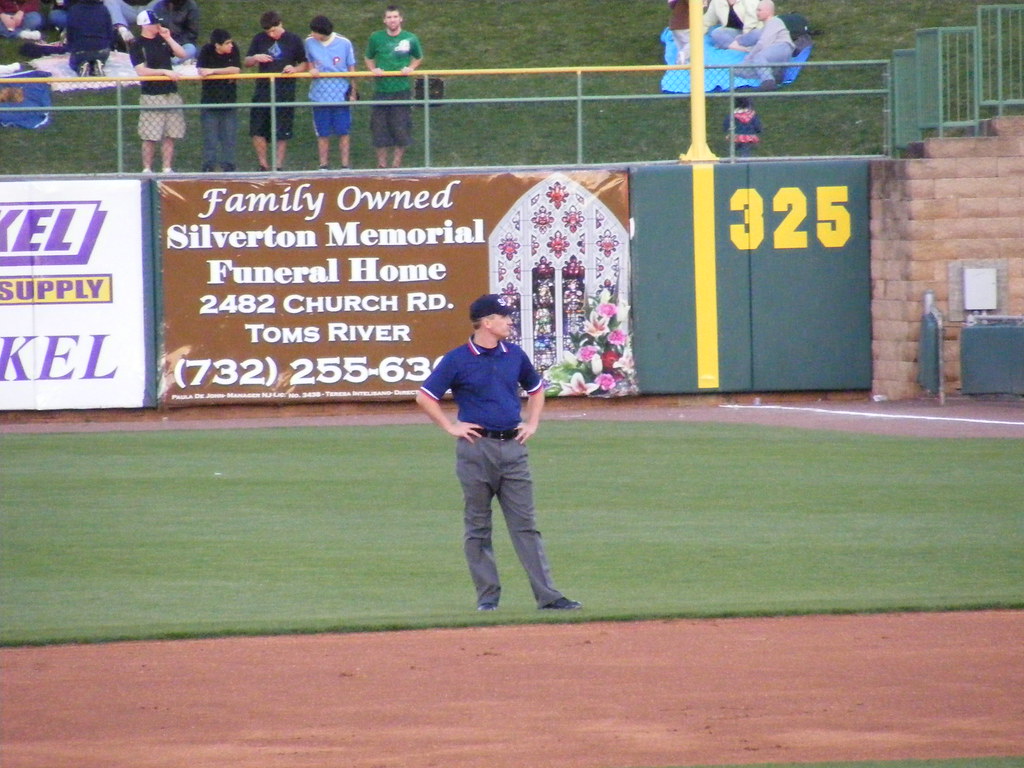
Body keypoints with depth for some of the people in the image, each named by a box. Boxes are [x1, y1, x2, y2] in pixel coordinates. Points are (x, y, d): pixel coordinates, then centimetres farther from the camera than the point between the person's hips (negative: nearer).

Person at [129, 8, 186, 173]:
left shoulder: (162, 40, 13)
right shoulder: (136, 45, -6)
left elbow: (182, 54, 6)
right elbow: (141, 71, -15)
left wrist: (168, 38, -3)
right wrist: (165, 71, -20)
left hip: (171, 94, 6)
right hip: (151, 96, -6)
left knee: (170, 135, 5)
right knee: (150, 137, -4)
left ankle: (167, 168, 11)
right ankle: (147, 170, 3)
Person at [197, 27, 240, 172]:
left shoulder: (233, 50, -5)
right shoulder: (207, 51, -9)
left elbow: (236, 70, -15)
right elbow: (200, 71, -18)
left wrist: (212, 71, -18)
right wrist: (226, 73, -16)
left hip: (229, 101, 2)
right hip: (209, 100, -2)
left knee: (229, 138, 5)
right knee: (210, 137, 0)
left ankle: (228, 167, 12)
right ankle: (208, 168, 6)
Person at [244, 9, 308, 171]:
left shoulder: (293, 40, 0)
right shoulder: (259, 40, 6)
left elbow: (305, 65, 6)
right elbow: (247, 62, 13)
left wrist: (295, 69, -16)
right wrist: (255, 58, -9)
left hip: (285, 93, -2)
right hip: (263, 91, 2)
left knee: (282, 134, 1)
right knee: (258, 130, 0)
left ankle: (278, 167, 10)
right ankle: (263, 165, 12)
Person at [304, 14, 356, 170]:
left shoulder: (344, 43, -7)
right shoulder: (310, 42, -1)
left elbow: (351, 68, 2)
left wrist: (353, 92, 2)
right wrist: (312, 70, -8)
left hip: (341, 96, -2)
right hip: (320, 96, 2)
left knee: (343, 133, 3)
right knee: (323, 134, 6)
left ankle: (345, 165, 10)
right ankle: (323, 166, 13)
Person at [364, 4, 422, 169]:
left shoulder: (410, 39, 1)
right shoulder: (376, 38, 3)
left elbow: (418, 58, 17)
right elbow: (369, 59, 16)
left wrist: (411, 68, -2)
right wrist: (373, 69, -4)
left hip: (402, 89, -1)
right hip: (381, 90, 1)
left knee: (401, 129, 0)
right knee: (379, 130, 2)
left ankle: (396, 164, 12)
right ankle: (381, 164, 15)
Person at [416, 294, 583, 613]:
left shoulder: (514, 355, 10)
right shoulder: (458, 360, -4)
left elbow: (536, 389, 25)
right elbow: (424, 397, -1)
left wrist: (532, 424, 13)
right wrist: (451, 427, -6)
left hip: (512, 446, 4)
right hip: (476, 448, -4)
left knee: (525, 524, 1)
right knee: (478, 526, 3)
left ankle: (547, 595, -4)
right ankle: (487, 595, 9)